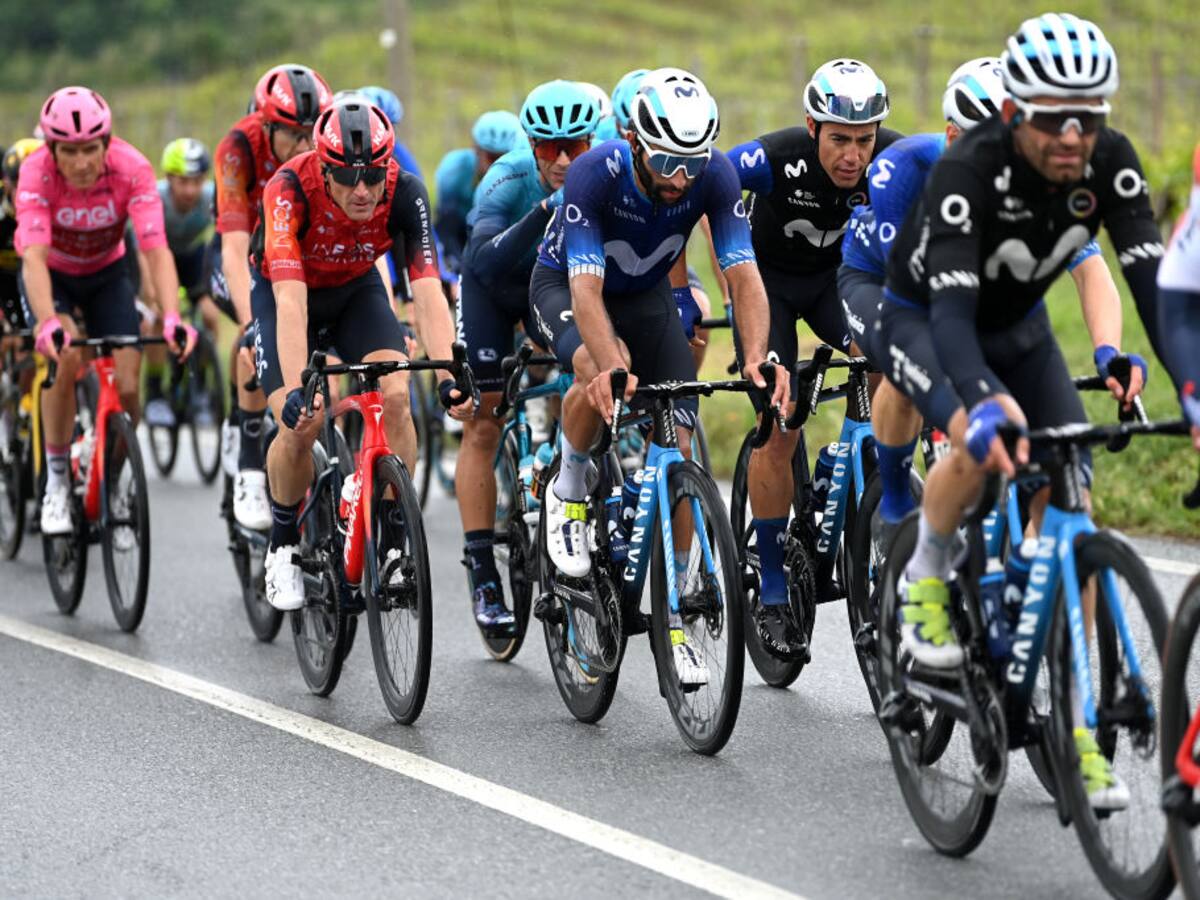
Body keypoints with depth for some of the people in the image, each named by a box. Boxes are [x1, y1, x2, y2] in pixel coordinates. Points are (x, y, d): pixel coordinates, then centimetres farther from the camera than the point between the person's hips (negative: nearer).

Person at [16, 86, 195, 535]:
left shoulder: (132, 169, -30)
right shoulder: (37, 173, -32)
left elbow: (156, 251, -36)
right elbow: (34, 256, -41)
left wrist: (172, 319, -51)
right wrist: (47, 323, -57)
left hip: (106, 274, 1)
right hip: (52, 276, -1)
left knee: (126, 387, -12)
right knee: (65, 355, -29)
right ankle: (56, 481, -14)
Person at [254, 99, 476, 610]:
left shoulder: (404, 192, -30)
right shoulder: (290, 189, -36)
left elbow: (427, 290, -34)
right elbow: (291, 303, -44)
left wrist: (448, 375, -47)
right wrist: (295, 391, -55)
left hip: (358, 289, 2)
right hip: (285, 291, -2)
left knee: (396, 397, -22)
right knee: (301, 424, -19)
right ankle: (284, 545, 7)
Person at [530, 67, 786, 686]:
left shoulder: (715, 176, -27)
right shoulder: (595, 174, -36)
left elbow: (744, 275, -31)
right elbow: (587, 291, -42)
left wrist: (757, 358, -49)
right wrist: (611, 366, -60)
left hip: (647, 294, 3)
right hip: (564, 287, -3)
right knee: (603, 373, -38)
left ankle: (671, 616, 3)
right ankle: (569, 491, -8)